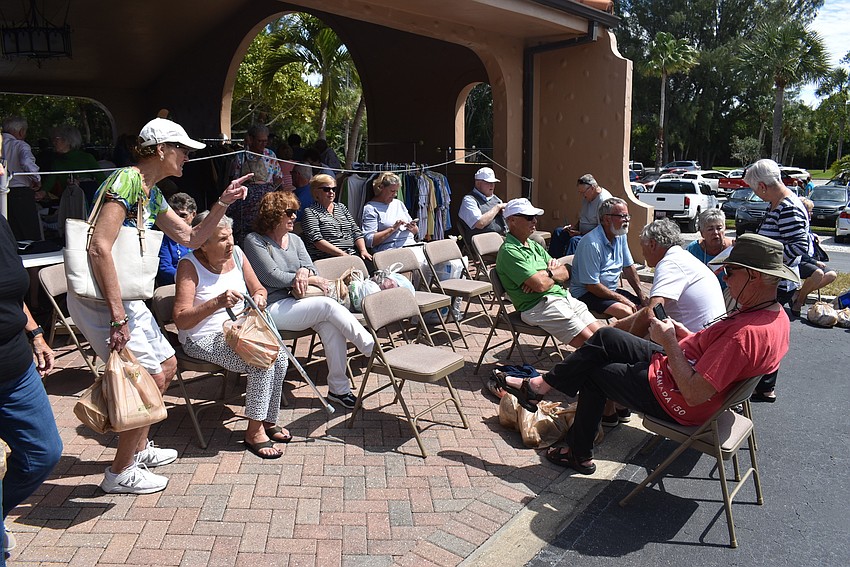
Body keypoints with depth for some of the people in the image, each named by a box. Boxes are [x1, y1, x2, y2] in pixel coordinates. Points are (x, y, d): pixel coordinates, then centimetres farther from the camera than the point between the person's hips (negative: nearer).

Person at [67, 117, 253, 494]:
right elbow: (99, 248, -26)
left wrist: (225, 201, 5)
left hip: (124, 296, 10)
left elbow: (191, 238, 16)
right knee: (151, 377, -5)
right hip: (100, 299, -10)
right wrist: (119, 316, -27)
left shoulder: (151, 193, 13)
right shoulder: (126, 180, -18)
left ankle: (138, 448, 34)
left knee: (166, 365, 17)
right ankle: (120, 473, 12)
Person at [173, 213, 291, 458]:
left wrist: (258, 298, -11)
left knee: (280, 357, -19)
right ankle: (254, 432, -12)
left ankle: (268, 421, 0)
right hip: (204, 339, -6)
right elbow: (181, 320, -21)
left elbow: (259, 289, 14)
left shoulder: (236, 254, 3)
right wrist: (217, 302, -34)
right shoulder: (189, 266, -14)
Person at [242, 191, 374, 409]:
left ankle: (338, 388, -20)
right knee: (328, 305, -26)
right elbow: (273, 277, -12)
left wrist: (304, 272, -15)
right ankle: (373, 349, -17)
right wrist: (311, 279, -10)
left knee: (330, 324, -25)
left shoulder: (294, 240, 18)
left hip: (293, 301, 6)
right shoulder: (254, 241, -3)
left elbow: (310, 267, 11)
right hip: (271, 309, -6)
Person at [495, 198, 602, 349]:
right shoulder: (509, 251, -11)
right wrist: (554, 274, 3)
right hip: (537, 306, -9)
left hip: (563, 296, 9)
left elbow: (565, 273, 16)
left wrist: (548, 273, -7)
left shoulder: (534, 245, 19)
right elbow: (540, 285, -19)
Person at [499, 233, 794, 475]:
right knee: (606, 337, 8)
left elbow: (694, 394, -33)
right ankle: (542, 385, 17)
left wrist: (669, 343, -24)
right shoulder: (775, 314, -1)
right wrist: (682, 334, -3)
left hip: (675, 403, -9)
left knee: (593, 372, 9)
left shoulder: (747, 333, -32)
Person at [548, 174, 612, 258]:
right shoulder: (587, 197, 8)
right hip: (583, 232, 10)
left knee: (574, 240, -33)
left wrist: (580, 233, -22)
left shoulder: (604, 200, -22)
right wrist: (574, 226, 3)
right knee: (558, 232, 5)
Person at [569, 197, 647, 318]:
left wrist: (642, 295, 5)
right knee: (627, 312, -29)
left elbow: (628, 267, 13)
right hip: (586, 293, -9)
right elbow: (591, 285, -22)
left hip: (612, 290, 9)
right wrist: (621, 299, -18)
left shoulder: (621, 236, 5)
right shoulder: (592, 244, -23)